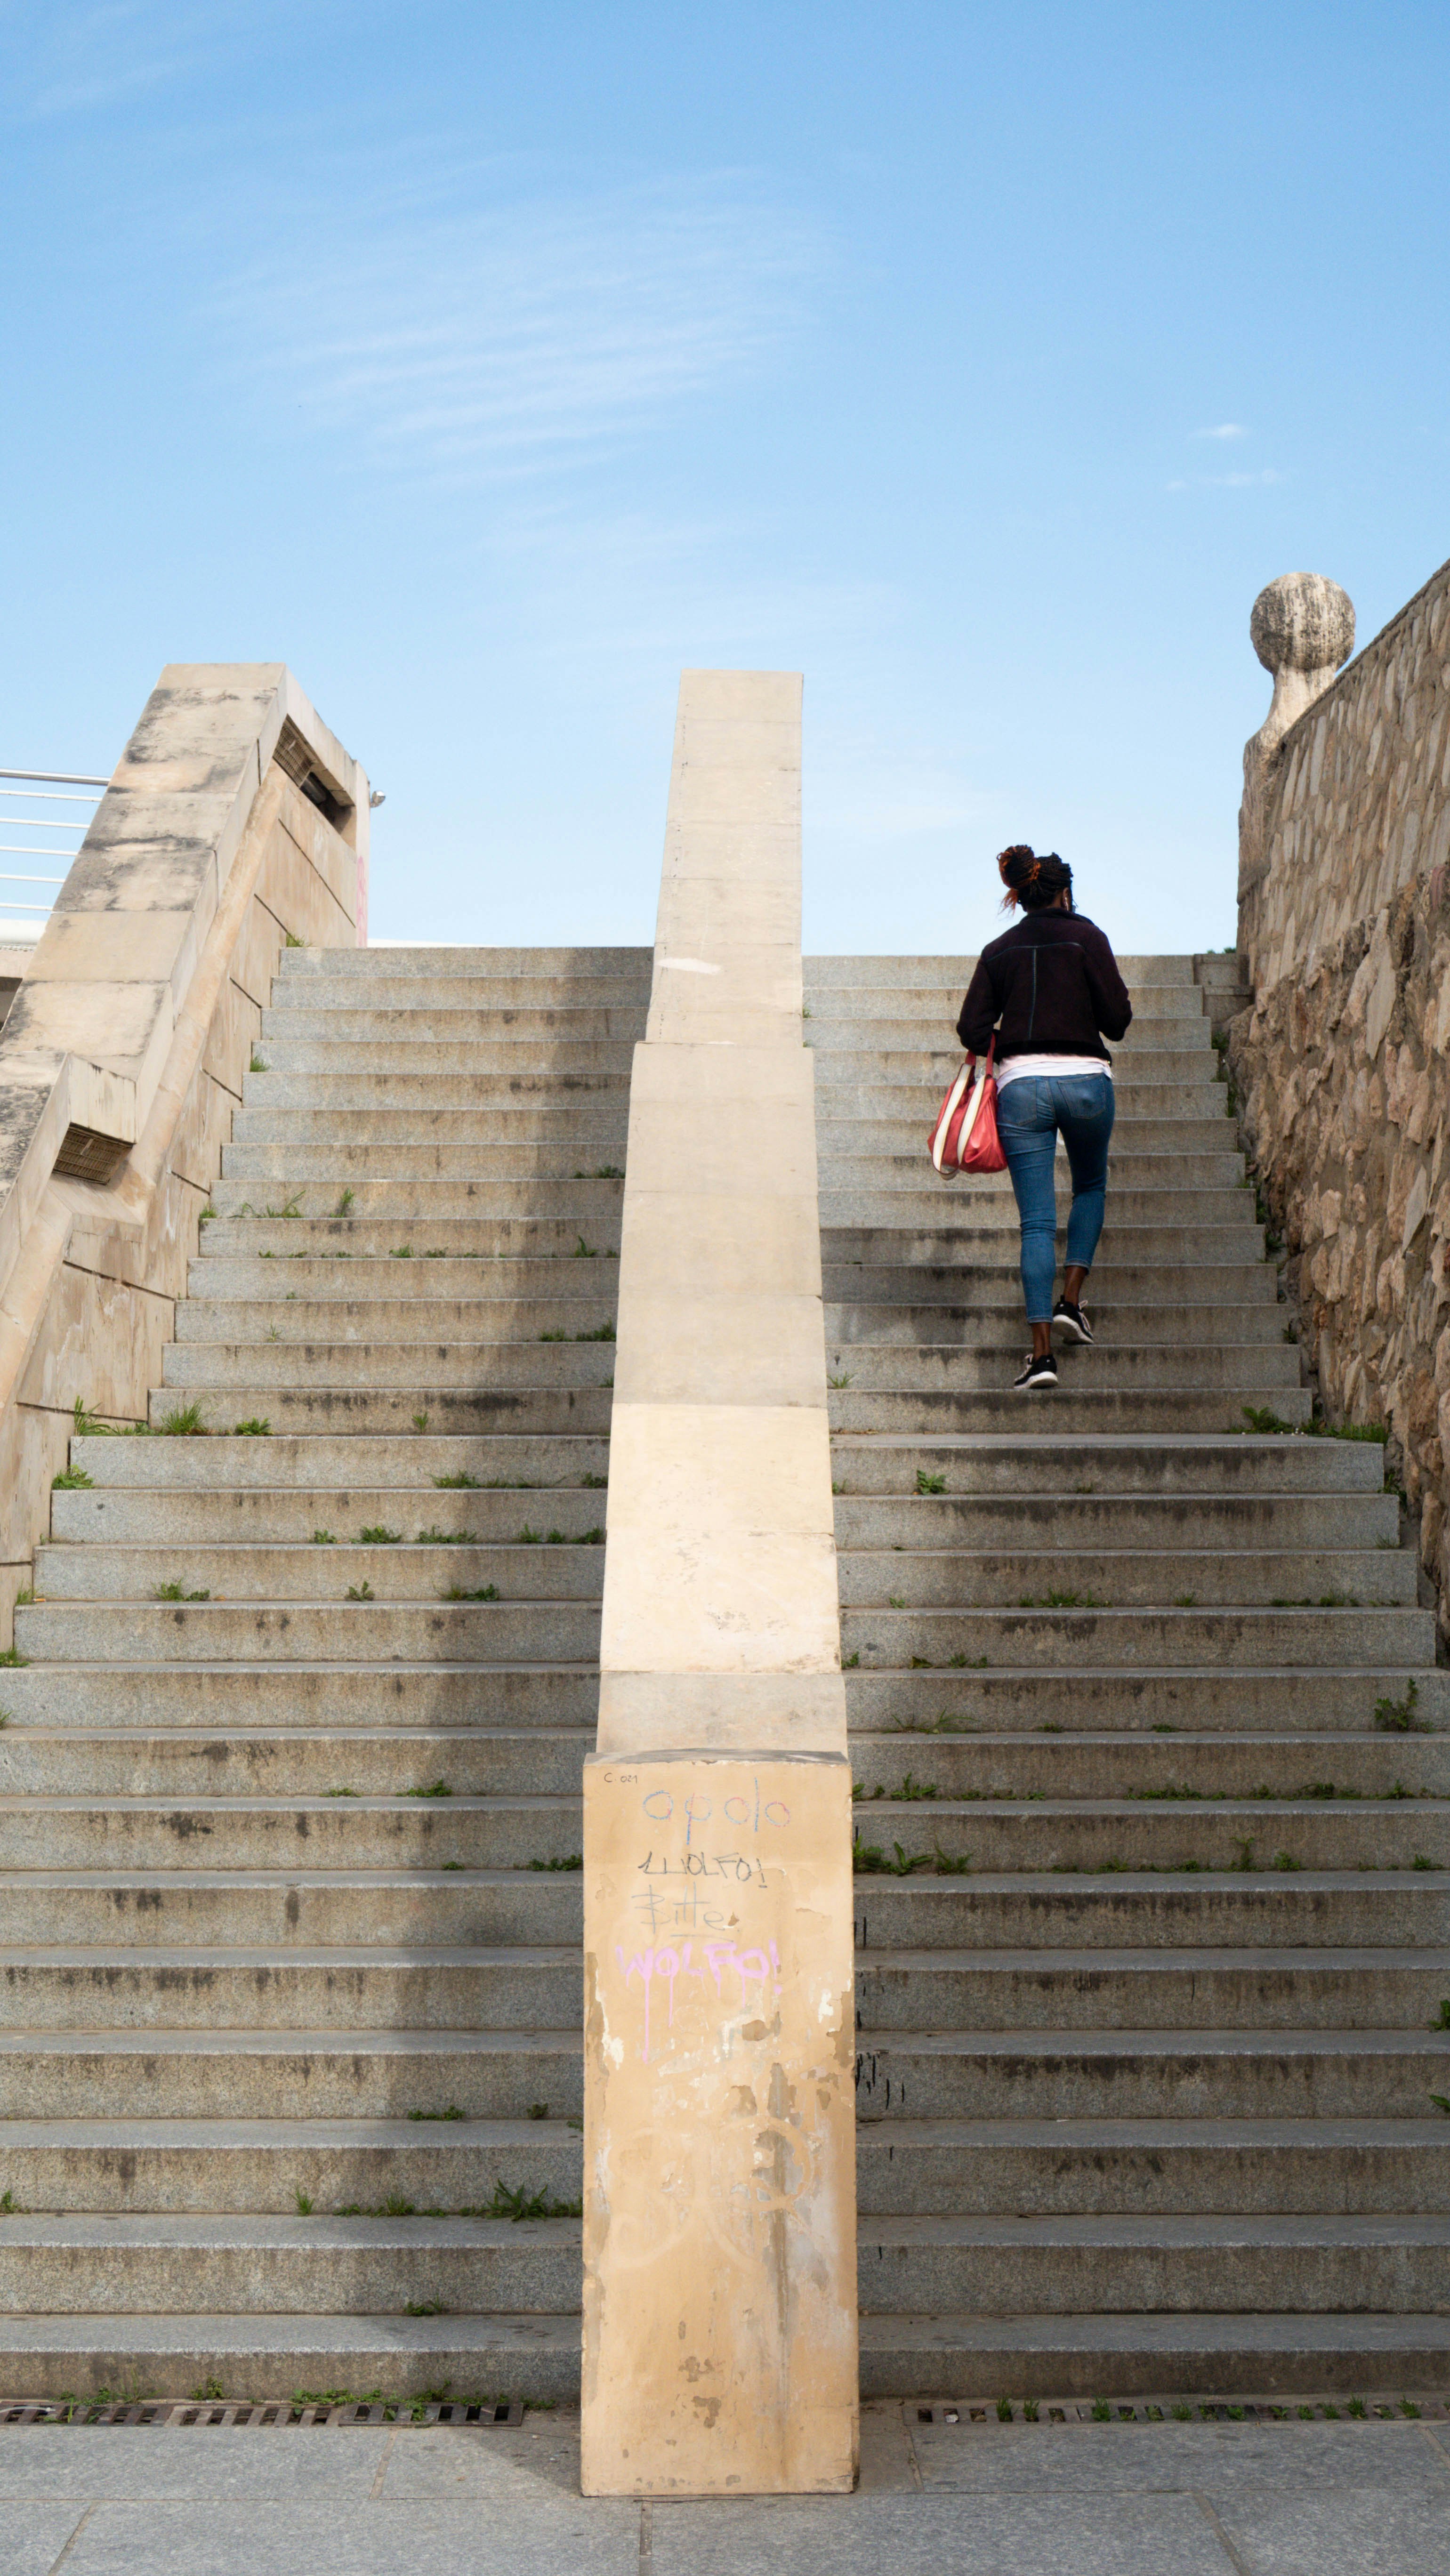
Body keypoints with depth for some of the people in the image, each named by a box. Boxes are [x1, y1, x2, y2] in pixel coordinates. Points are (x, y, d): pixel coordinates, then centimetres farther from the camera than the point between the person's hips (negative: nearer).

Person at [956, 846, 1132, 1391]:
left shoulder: (999, 950, 10)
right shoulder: (1085, 936, 1)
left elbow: (972, 1030, 5)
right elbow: (1116, 1017, -4)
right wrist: (1107, 1019, 18)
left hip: (1021, 1083, 1)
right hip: (1085, 1078, -1)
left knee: (1037, 1220, 1)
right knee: (1091, 1187, 25)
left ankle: (1042, 1352, -7)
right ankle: (1071, 1300, 10)